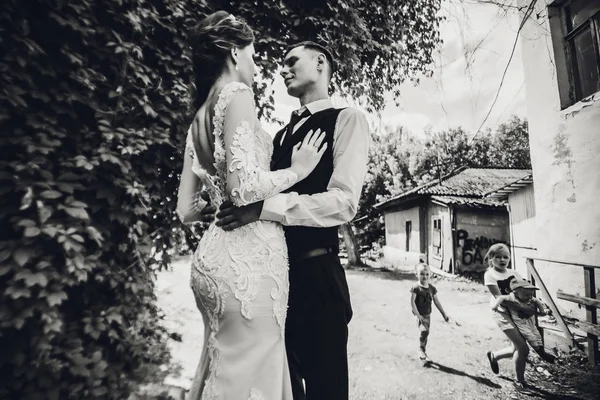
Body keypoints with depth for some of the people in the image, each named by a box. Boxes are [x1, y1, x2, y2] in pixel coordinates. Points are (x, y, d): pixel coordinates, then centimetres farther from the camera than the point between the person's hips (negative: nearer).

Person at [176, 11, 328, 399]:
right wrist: (297, 169, -5)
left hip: (215, 254, 9)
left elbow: (187, 209, 15)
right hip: (248, 257, -9)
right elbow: (243, 186, -20)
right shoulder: (237, 94, -7)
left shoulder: (199, 118, 18)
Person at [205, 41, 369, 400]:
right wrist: (235, 208, -3)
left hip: (316, 272, -7)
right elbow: (273, 193, 14)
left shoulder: (346, 119, -4)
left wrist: (264, 208, -26)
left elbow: (344, 202, -18)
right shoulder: (283, 133, 18)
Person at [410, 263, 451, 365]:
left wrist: (444, 314, 12)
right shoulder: (415, 288, -13)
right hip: (420, 315, -6)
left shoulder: (432, 288, 3)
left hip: (428, 314, 6)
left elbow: (437, 302, 11)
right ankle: (421, 350, -3)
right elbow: (412, 302, -15)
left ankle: (423, 353, 31)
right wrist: (418, 315, -20)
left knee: (425, 333, 13)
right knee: (424, 331, -25)